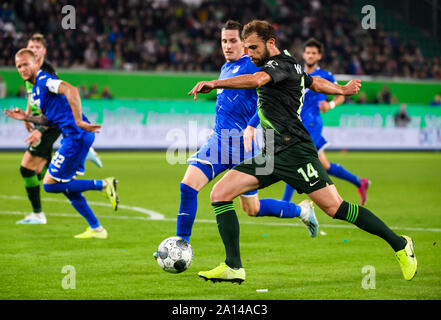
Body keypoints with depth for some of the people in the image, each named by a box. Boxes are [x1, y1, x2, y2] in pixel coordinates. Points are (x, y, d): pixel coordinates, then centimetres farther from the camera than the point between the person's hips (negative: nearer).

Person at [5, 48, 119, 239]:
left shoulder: (44, 80, -10)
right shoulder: (36, 90, 20)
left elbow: (71, 90, -29)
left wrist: (78, 121, -33)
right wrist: (26, 117, 16)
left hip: (76, 136, -10)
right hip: (73, 137, 10)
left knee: (49, 185, -6)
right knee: (66, 185, 17)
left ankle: (103, 185, -7)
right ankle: (96, 229, 20)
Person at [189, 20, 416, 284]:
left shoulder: (280, 65, -11)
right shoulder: (289, 66, 17)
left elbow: (256, 80, -33)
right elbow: (314, 82, 34)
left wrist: (214, 84, -37)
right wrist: (343, 90, 53)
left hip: (294, 151, -10)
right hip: (270, 155, 10)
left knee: (334, 207, -10)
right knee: (220, 194, -4)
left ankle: (400, 244, 6)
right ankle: (233, 267, -6)